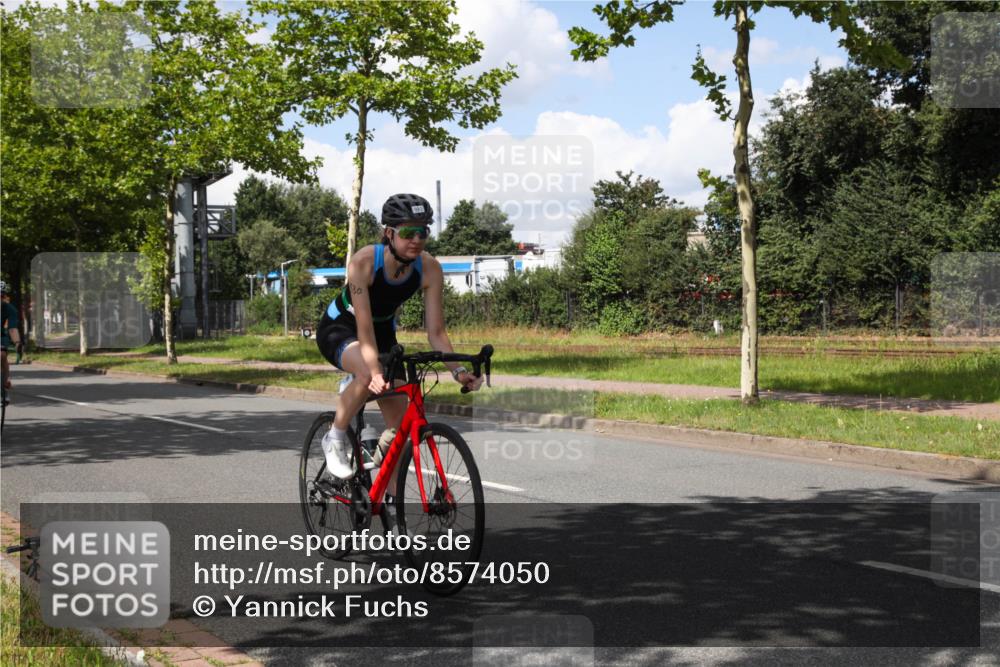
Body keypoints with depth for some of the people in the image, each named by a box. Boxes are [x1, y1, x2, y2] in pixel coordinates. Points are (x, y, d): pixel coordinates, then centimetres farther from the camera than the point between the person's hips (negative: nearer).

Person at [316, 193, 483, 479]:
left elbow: (436, 332, -20)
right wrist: (376, 373, -51)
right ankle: (335, 439, -13)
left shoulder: (430, 269, -21)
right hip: (339, 329, -5)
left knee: (400, 422, -4)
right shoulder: (364, 261, -33)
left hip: (384, 331, 5)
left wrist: (457, 370, -34)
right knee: (368, 374, -38)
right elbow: (364, 328, -37)